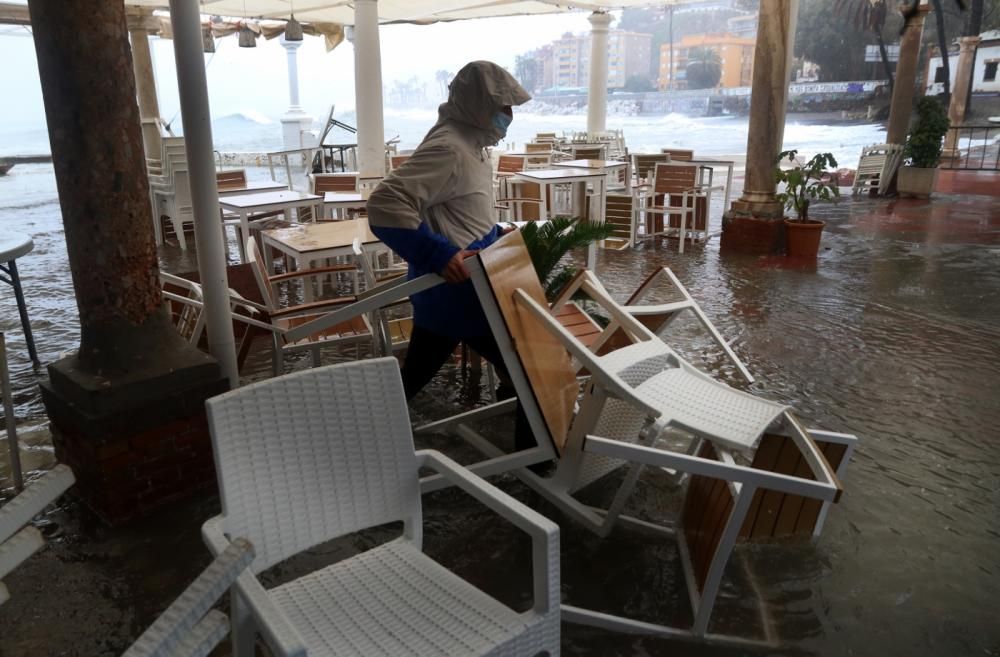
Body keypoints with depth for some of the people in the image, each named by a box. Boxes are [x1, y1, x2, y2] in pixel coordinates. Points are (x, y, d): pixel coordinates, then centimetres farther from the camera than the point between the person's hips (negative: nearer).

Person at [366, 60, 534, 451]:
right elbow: (385, 207, -29)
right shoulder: (448, 148, -20)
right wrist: (439, 255, -32)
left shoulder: (469, 142, 12)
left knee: (414, 376, 20)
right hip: (456, 289, -10)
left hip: (455, 287, 10)